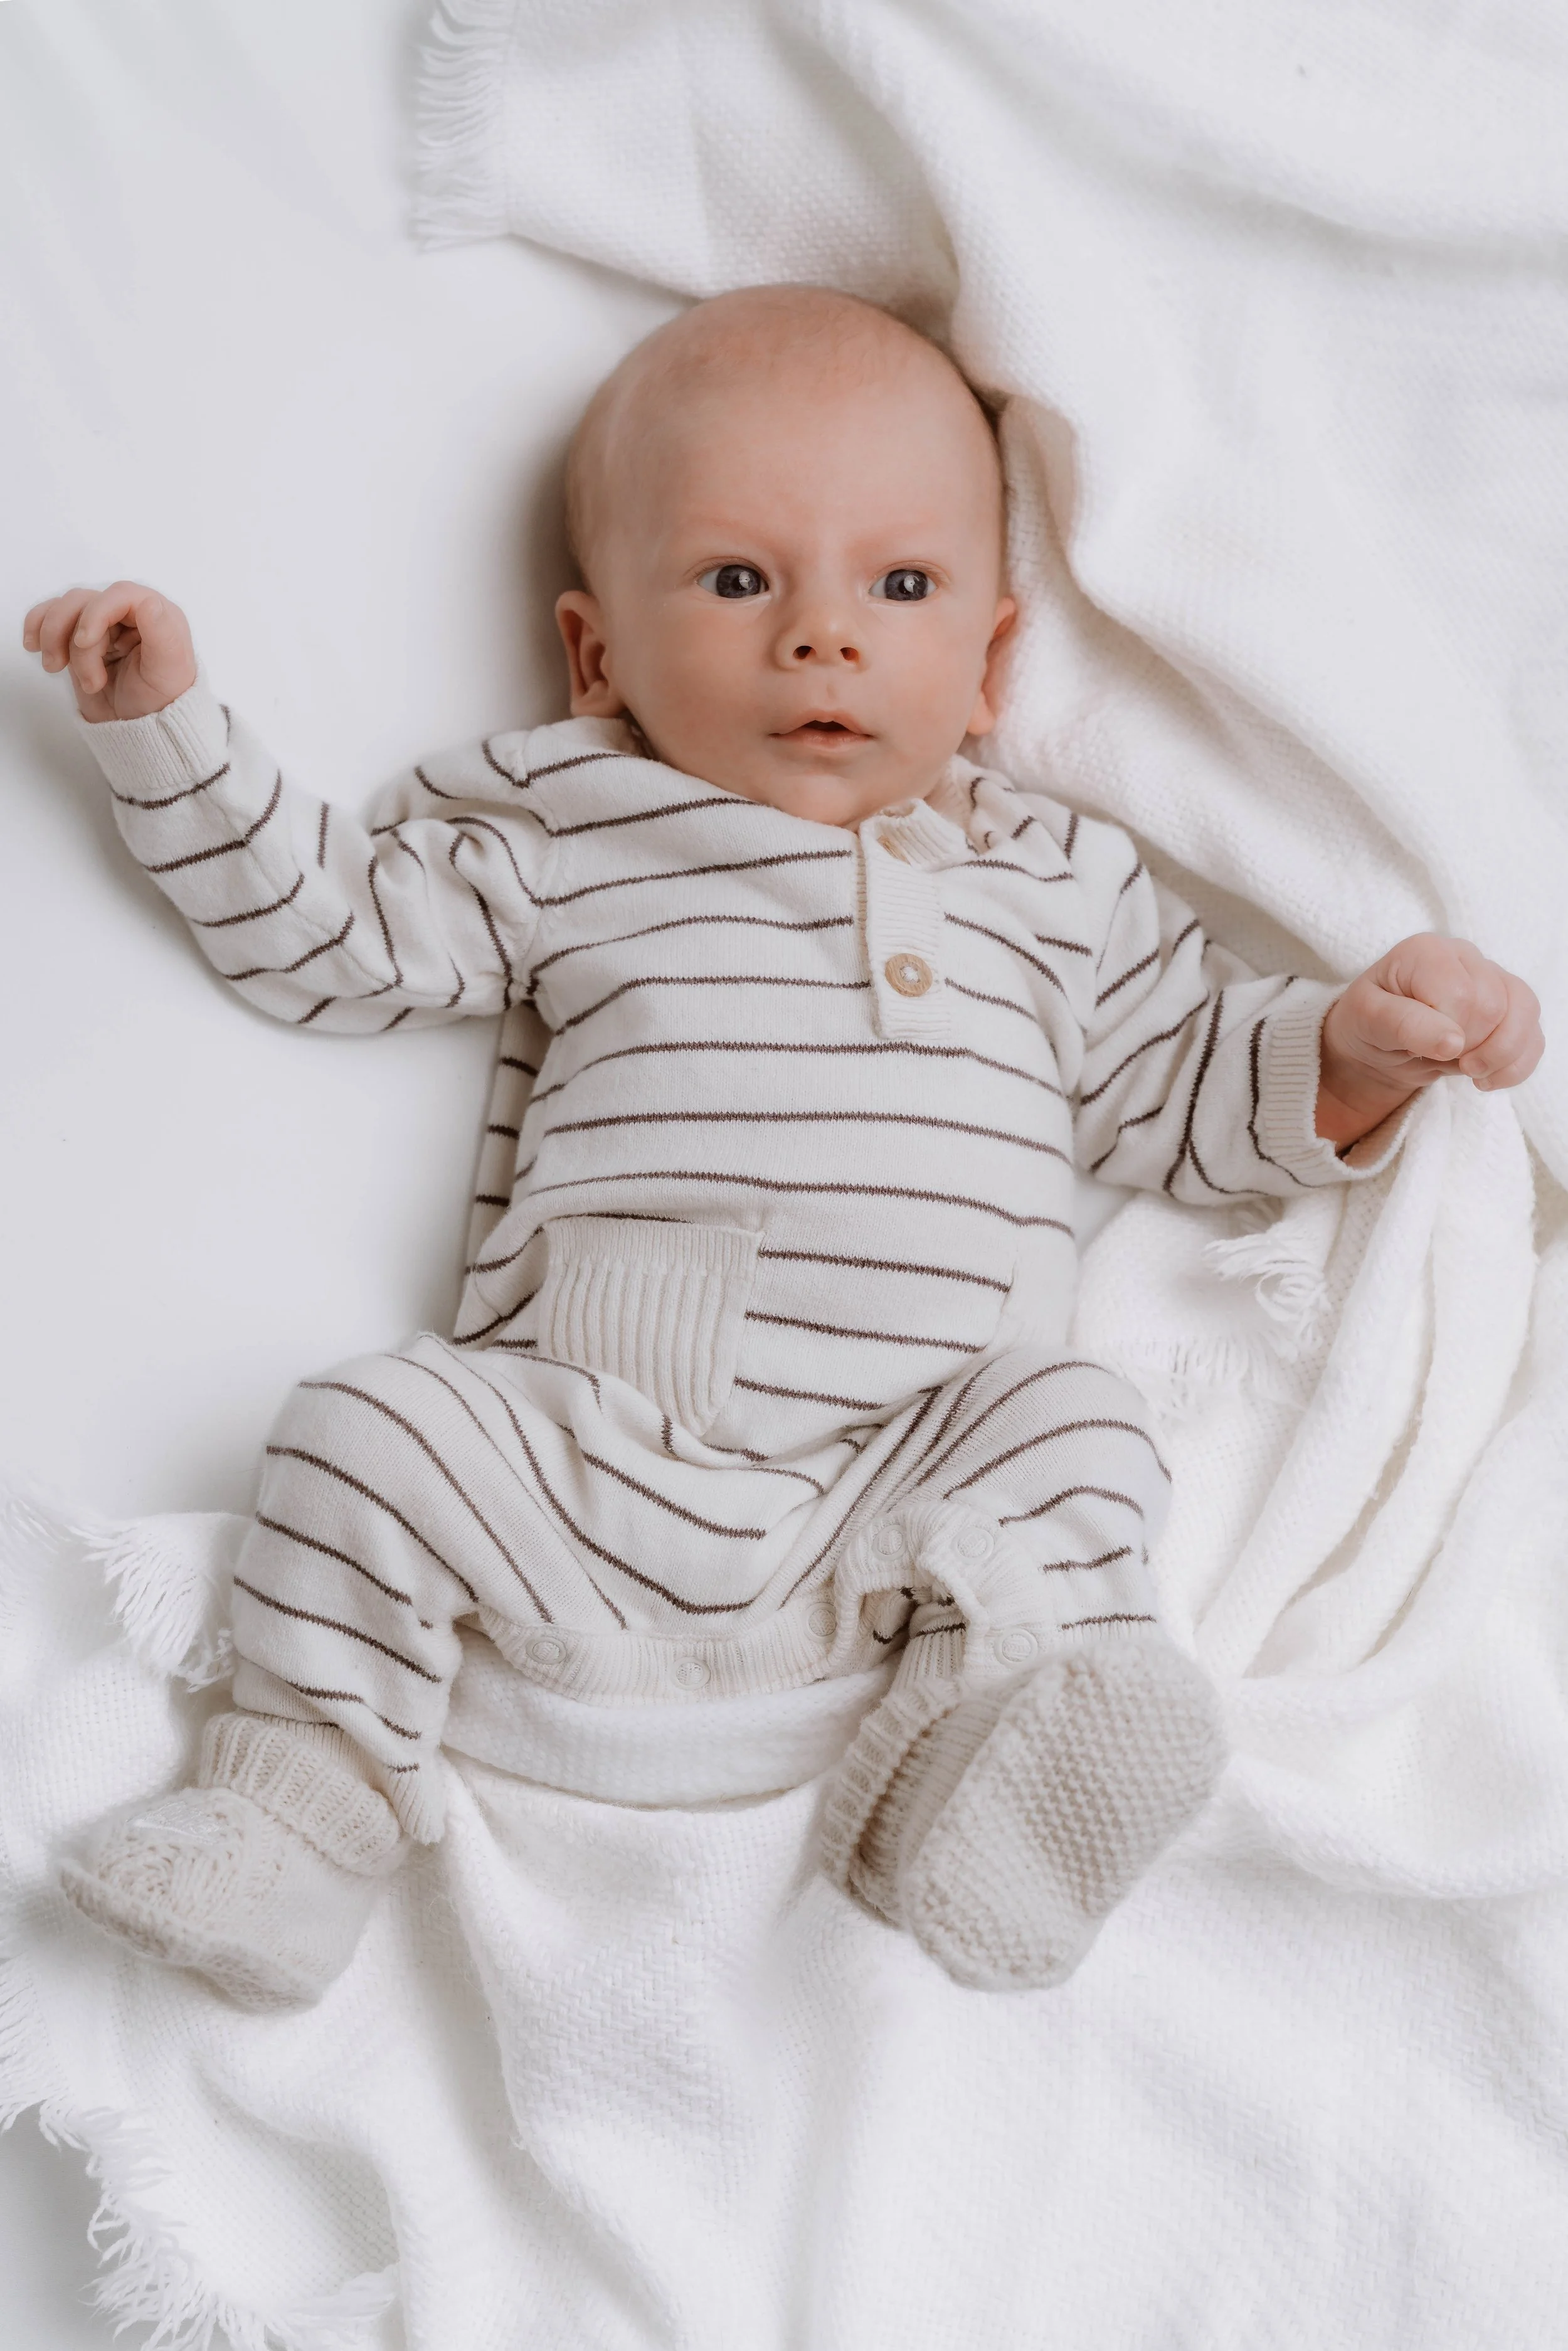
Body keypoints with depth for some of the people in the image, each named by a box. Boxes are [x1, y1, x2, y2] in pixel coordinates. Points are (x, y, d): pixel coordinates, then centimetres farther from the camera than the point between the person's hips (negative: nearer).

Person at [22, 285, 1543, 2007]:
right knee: (369, 1432, -17)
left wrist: (1356, 1046, 4)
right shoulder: (562, 846, 14)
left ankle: (968, 1788, -19)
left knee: (1077, 1432, -23)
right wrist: (169, 727, 9)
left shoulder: (1055, 879, 18)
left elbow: (1178, 1092, 20)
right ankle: (304, 1799, -1)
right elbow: (327, 928, 16)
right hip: (579, 1445, 0)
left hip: (913, 1472, 1)